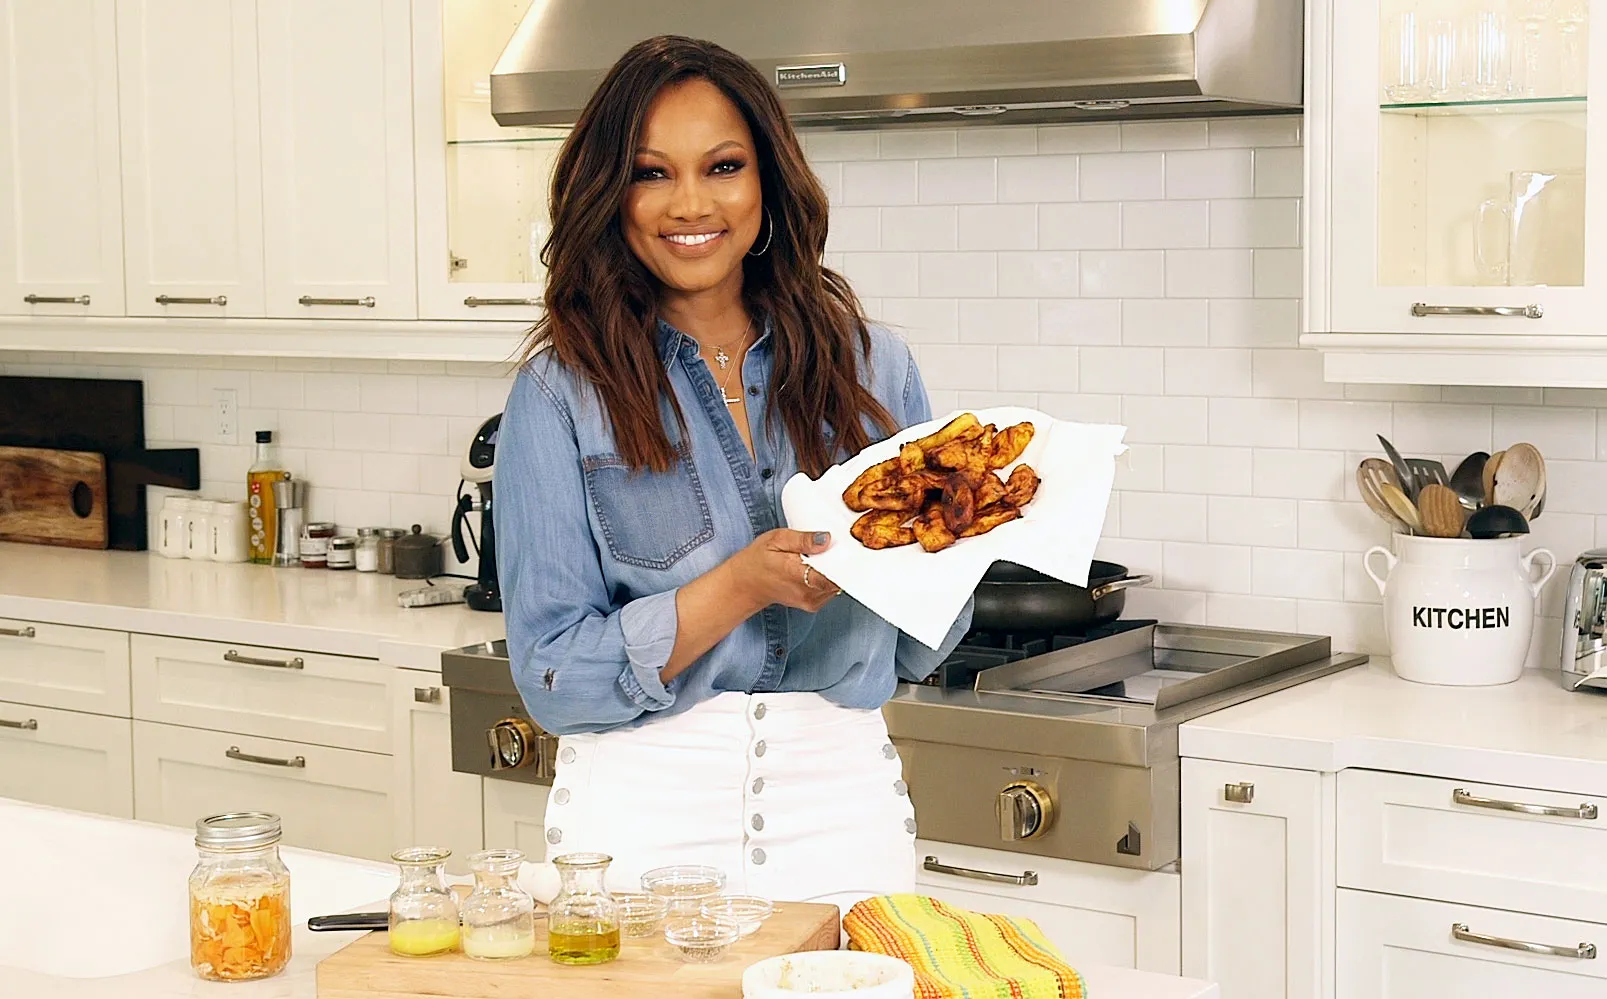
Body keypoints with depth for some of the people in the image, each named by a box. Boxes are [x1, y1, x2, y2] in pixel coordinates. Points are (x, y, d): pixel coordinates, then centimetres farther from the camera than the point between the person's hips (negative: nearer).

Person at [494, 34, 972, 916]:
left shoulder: (867, 365, 4)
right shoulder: (563, 389, -4)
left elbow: (921, 651, 8)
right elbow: (555, 677, -9)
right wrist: (742, 586, -21)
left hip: (841, 806, 2)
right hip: (640, 817, -2)